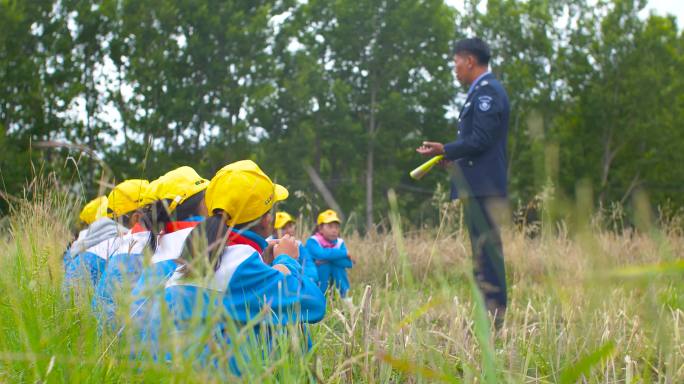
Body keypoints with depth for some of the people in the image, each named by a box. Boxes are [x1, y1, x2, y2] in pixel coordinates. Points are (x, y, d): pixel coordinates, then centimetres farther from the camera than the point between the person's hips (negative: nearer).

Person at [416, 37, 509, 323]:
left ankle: (494, 315, -9)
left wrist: (444, 150, -14)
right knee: (483, 249, 12)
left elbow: (481, 139, -20)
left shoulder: (487, 91, -12)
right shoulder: (481, 92, 20)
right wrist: (451, 155, 17)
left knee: (487, 248, -10)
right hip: (476, 184, 11)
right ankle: (489, 312, 17)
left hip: (483, 186, -11)